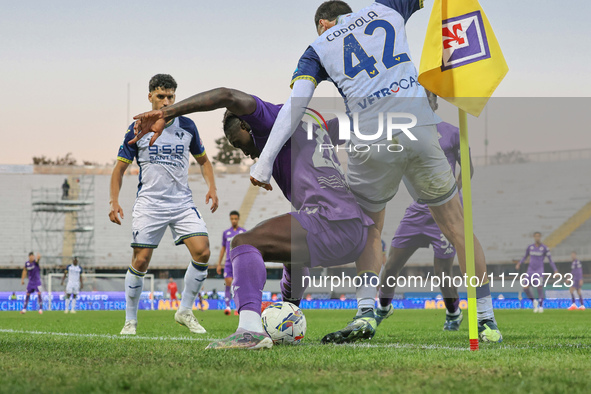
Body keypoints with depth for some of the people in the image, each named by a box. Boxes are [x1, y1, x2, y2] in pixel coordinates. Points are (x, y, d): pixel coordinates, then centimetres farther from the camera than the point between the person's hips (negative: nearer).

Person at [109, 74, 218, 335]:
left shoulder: (187, 126, 7)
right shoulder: (138, 129, 0)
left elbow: (203, 160, 20)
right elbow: (120, 167, 6)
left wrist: (212, 188, 4)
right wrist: (114, 201, -6)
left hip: (183, 203, 2)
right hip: (149, 204, -2)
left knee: (202, 252, -14)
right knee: (141, 261, -6)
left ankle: (185, 312, 3)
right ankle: (130, 321, 11)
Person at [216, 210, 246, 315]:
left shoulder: (243, 232, 8)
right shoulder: (226, 233, 14)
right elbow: (223, 249, 17)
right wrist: (219, 264, 12)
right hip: (229, 262, 2)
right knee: (228, 283, -10)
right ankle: (227, 307, -12)